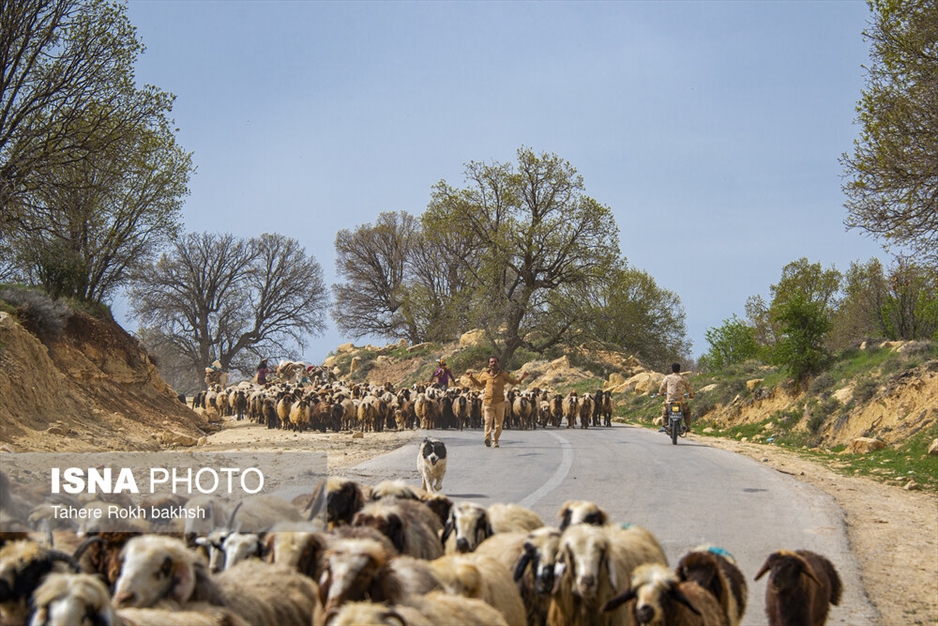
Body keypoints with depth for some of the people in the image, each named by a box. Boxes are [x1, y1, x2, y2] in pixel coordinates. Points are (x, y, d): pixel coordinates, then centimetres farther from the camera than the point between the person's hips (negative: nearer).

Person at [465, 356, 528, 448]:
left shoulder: (503, 374, 6)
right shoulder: (485, 375, 8)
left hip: (500, 402, 1)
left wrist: (522, 377, -3)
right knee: (488, 420, -20)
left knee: (499, 423, 6)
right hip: (488, 402, -1)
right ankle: (487, 437, -35)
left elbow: (514, 381, 11)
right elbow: (479, 384, 26)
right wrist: (471, 377, 17)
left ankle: (495, 441, 17)